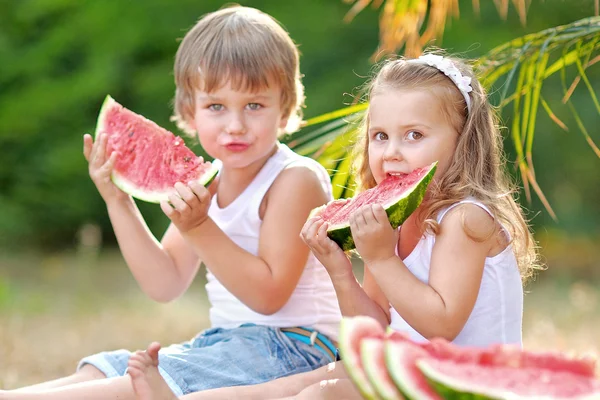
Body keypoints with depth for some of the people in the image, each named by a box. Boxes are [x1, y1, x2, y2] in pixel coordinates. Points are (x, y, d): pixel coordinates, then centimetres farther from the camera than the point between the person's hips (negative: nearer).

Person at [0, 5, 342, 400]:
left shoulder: (297, 179, -15)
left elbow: (269, 296, -20)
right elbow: (165, 284, 7)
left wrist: (199, 229, -29)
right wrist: (118, 201, -2)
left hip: (293, 346, -9)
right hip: (226, 338, 9)